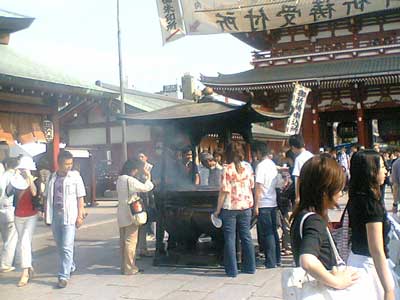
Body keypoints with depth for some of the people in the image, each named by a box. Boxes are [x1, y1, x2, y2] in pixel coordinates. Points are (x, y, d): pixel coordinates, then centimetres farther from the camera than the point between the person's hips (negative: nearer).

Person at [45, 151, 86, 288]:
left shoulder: (75, 176, -1)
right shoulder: (52, 177, 9)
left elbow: (80, 198, -2)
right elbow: (48, 197, 14)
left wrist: (80, 216, -7)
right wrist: (46, 215, 9)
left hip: (69, 216, -4)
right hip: (55, 215, 5)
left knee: (67, 247, -8)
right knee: (60, 247, 15)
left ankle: (64, 276, -3)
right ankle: (70, 267, 35)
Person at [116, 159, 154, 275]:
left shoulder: (120, 179, 9)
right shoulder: (131, 180, -18)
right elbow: (146, 187, -11)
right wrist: (148, 177, 6)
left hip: (121, 215, 9)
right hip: (130, 214, -9)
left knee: (123, 241, 14)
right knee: (130, 242, -2)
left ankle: (124, 266, 21)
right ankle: (129, 268, 3)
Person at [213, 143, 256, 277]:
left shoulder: (227, 169, -11)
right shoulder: (248, 167, 3)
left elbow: (224, 191, -12)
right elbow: (252, 186, 9)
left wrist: (218, 209, -6)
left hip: (230, 207, -4)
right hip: (246, 206, 5)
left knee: (230, 238, 2)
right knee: (246, 236, 13)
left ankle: (232, 270, 4)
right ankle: (250, 267, 21)